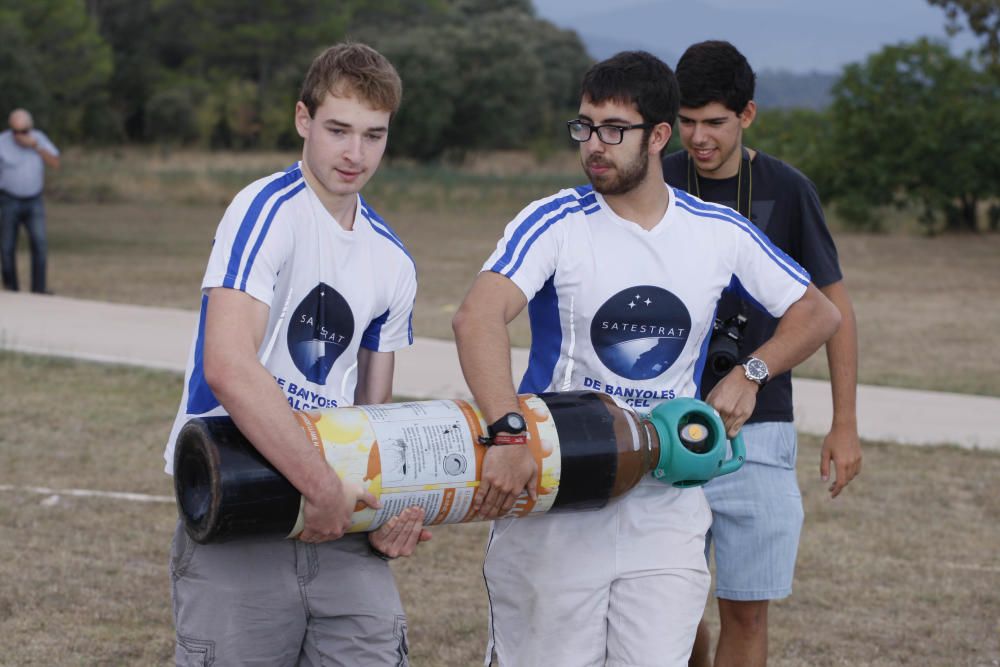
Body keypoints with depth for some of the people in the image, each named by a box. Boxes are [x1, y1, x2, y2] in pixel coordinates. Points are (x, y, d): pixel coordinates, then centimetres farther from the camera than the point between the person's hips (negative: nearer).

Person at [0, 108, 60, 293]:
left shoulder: (38, 138, -3)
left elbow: (55, 164, -10)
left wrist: (36, 147, -24)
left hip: (34, 201, 2)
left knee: (39, 242, -13)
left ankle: (39, 290, -11)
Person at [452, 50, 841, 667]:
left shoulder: (720, 234, 4)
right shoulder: (556, 223, -7)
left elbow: (818, 313, 17)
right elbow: (478, 316, -24)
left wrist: (750, 374, -1)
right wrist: (509, 434, -38)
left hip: (666, 506, 2)